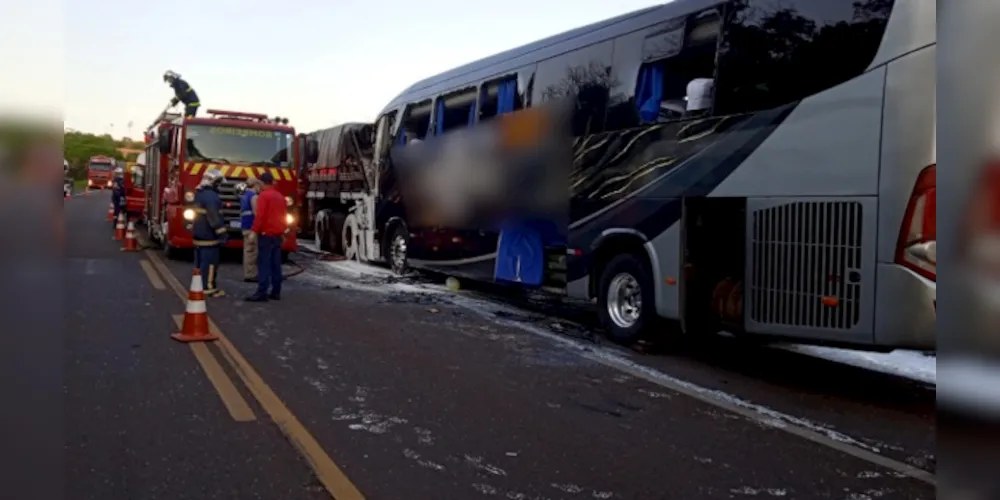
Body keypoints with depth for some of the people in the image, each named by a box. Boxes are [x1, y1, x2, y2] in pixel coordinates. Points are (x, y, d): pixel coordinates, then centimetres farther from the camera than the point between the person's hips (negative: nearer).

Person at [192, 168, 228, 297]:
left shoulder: (200, 193, 15)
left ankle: (199, 285, 19)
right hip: (209, 235, -10)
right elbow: (214, 217, -24)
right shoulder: (211, 196, -19)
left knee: (201, 261, 14)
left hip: (199, 234, 10)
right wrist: (221, 234, -22)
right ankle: (209, 287, -6)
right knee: (210, 262, -7)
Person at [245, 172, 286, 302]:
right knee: (276, 264, 8)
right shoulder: (280, 196, 15)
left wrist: (254, 231, -16)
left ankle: (262, 293, -13)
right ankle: (276, 292, 9)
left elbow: (260, 215, -17)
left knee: (264, 264, -9)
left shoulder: (263, 195, -10)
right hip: (278, 234, 8)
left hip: (266, 234, -8)